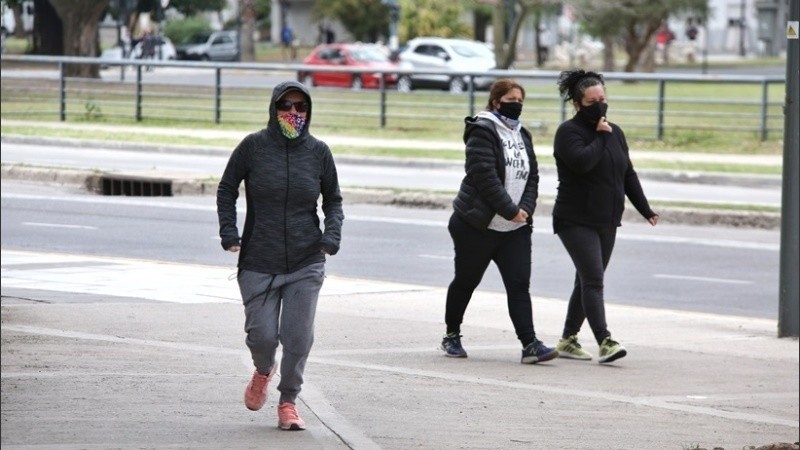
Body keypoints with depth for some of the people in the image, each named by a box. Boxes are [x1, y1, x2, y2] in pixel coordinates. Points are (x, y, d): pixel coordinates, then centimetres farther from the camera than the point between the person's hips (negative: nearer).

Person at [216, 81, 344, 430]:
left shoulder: (318, 151, 1)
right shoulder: (253, 146, -4)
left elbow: (333, 200, 12)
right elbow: (226, 190, 5)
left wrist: (332, 233, -6)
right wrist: (228, 231, -7)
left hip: (307, 263, 1)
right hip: (259, 262, -1)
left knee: (298, 337, -3)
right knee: (262, 334, -2)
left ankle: (288, 401, 17)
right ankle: (263, 371, 34)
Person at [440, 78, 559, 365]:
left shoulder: (522, 136, 14)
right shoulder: (482, 132, -11)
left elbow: (532, 177, 12)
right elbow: (485, 176, -20)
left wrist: (526, 208, -6)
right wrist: (510, 210, -20)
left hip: (516, 228, 6)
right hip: (477, 225, -6)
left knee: (519, 284, -6)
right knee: (466, 282, 9)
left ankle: (530, 345, -13)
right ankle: (451, 336, 25)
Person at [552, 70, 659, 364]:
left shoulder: (614, 132, 14)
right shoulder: (569, 132, -8)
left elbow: (628, 174, 18)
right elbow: (582, 161, -26)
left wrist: (646, 210, 14)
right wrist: (600, 136, -13)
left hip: (607, 223, 7)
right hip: (576, 222, -7)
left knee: (587, 281, 11)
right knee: (593, 279, -17)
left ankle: (568, 340, 21)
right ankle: (605, 342, -25)